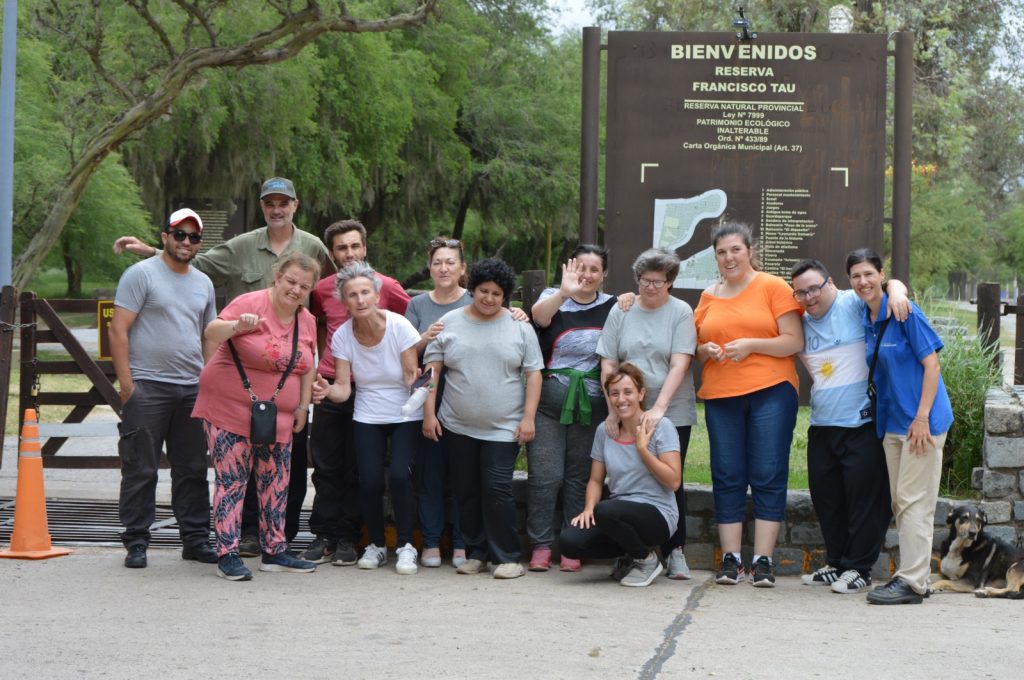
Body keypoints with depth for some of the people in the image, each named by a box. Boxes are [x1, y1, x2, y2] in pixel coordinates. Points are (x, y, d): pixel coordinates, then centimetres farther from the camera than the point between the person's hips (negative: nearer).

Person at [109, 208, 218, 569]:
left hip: (192, 389, 6)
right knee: (141, 469, -1)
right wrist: (126, 382, -13)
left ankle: (195, 538, 15)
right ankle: (136, 542, 5)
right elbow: (118, 329, -8)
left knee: (193, 469, 8)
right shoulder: (141, 274, -3)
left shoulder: (203, 283, 16)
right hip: (147, 386, -6)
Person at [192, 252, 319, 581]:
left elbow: (307, 367, 16)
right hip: (231, 408, -6)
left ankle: (274, 551, 20)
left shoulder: (307, 321, 7)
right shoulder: (252, 303, -13)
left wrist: (303, 406, 10)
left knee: (276, 483, 10)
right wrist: (236, 326, -39)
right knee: (232, 481, -7)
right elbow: (211, 333, -20)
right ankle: (228, 555, -3)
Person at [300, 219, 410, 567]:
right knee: (325, 465, 5)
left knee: (357, 468, 3)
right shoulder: (322, 289, 7)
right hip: (329, 385, 3)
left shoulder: (386, 287, -3)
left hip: (368, 388, -3)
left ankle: (347, 538, 11)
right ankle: (324, 536, 12)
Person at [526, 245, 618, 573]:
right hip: (548, 401, -2)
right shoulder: (554, 297, 1)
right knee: (545, 475, -5)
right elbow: (540, 315, -21)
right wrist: (565, 292, -41)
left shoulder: (611, 306, 9)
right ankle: (541, 546, 4)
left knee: (579, 476, 6)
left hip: (590, 404, 2)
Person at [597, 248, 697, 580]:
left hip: (672, 413, -2)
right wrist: (612, 411, -2)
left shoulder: (680, 312, -1)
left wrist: (659, 408, -20)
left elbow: (679, 365, -10)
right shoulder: (621, 312, 6)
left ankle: (674, 552, 6)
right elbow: (608, 366, 5)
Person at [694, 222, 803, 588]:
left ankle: (763, 561, -3)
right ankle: (730, 560, 7)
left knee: (768, 476, -5)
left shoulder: (774, 287, 2)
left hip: (770, 392, -4)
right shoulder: (708, 297, 15)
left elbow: (794, 341, -4)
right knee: (727, 478, 3)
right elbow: (696, 349, 22)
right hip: (720, 396, 4)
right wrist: (707, 350, -1)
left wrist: (751, 344, -15)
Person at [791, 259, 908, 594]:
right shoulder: (803, 323, 14)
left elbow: (891, 283, -11)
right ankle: (835, 563, 23)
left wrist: (896, 293, -30)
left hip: (862, 424, -7)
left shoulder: (854, 304, -5)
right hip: (822, 425, 7)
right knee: (825, 497, 11)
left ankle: (858, 568, 4)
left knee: (864, 497, -5)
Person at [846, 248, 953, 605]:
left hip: (921, 421, -8)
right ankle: (916, 572, 19)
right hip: (891, 423, 8)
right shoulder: (866, 320, 8)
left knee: (914, 501, -7)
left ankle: (911, 582, -4)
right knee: (900, 502, 11)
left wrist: (922, 418, -19)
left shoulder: (905, 314, -13)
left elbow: (932, 365, -14)